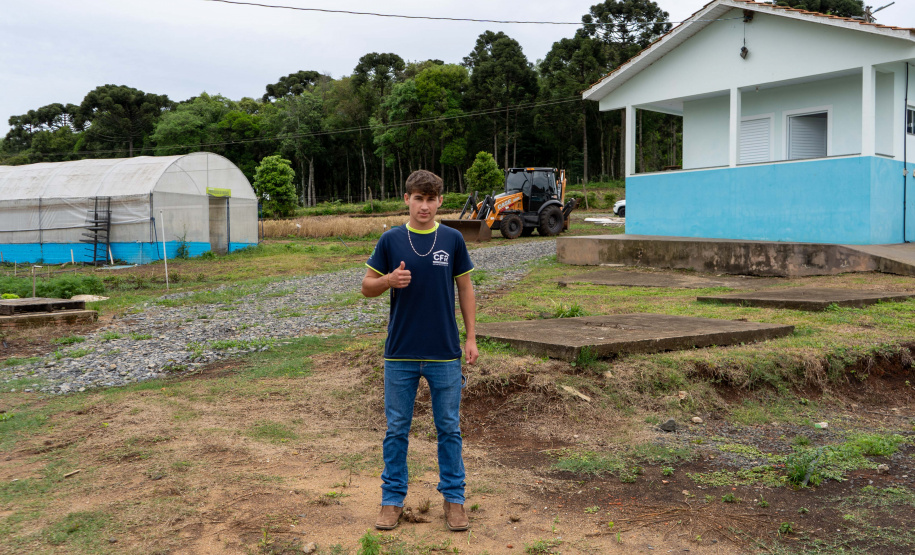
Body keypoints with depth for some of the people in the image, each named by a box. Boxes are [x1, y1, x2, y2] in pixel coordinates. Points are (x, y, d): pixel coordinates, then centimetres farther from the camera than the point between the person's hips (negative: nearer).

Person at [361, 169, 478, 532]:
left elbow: (465, 288, 7)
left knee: (449, 427, 8)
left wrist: (471, 338, 2)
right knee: (397, 428, 8)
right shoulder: (390, 240, 0)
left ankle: (453, 498, 21)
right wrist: (390, 280, -17)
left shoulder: (453, 239, 2)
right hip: (401, 353, 0)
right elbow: (367, 287, 5)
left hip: (445, 353, 0)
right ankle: (393, 498, 22)